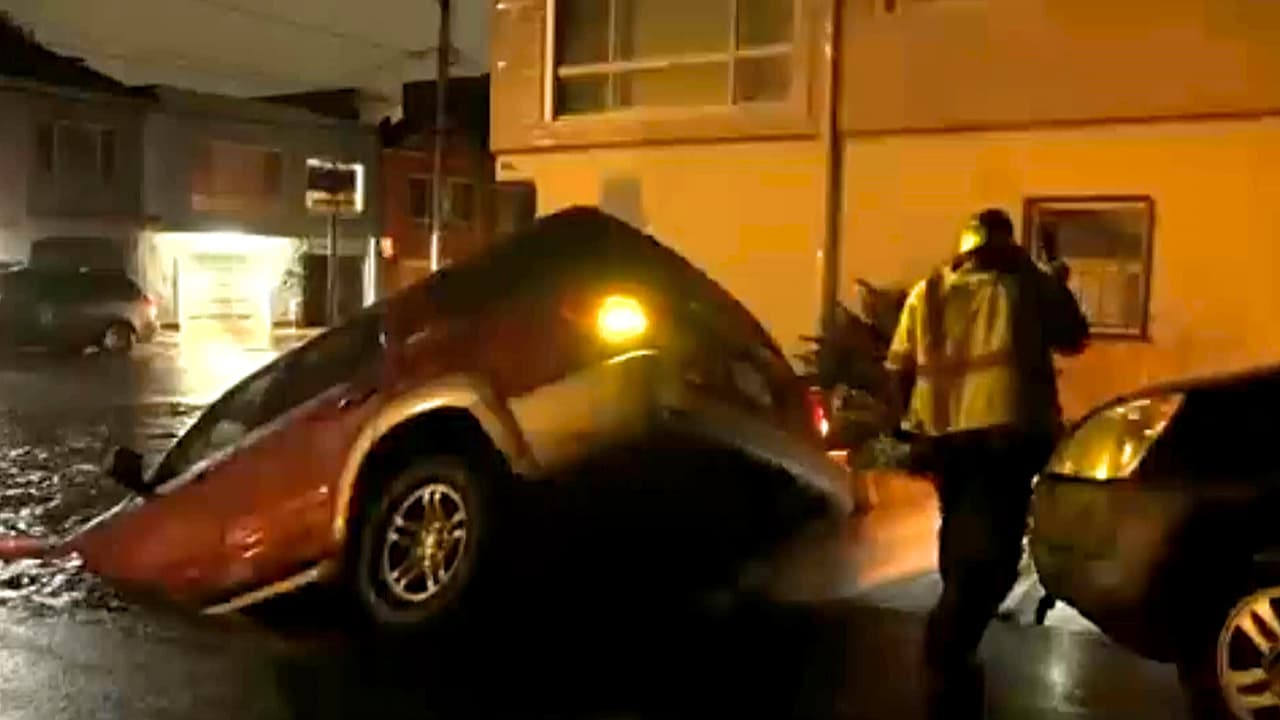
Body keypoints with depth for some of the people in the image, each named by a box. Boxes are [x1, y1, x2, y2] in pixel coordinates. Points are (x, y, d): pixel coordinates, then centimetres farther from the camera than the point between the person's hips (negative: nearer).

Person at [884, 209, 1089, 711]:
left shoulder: (926, 292, 8)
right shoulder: (1026, 286, 0)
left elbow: (898, 368, 5)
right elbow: (1073, 338, 14)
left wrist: (913, 424, 17)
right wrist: (1057, 283, 26)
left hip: (943, 432, 4)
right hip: (1007, 429, -4)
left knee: (960, 532, 22)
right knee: (992, 545, -1)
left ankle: (953, 635, 38)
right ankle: (950, 649, -14)